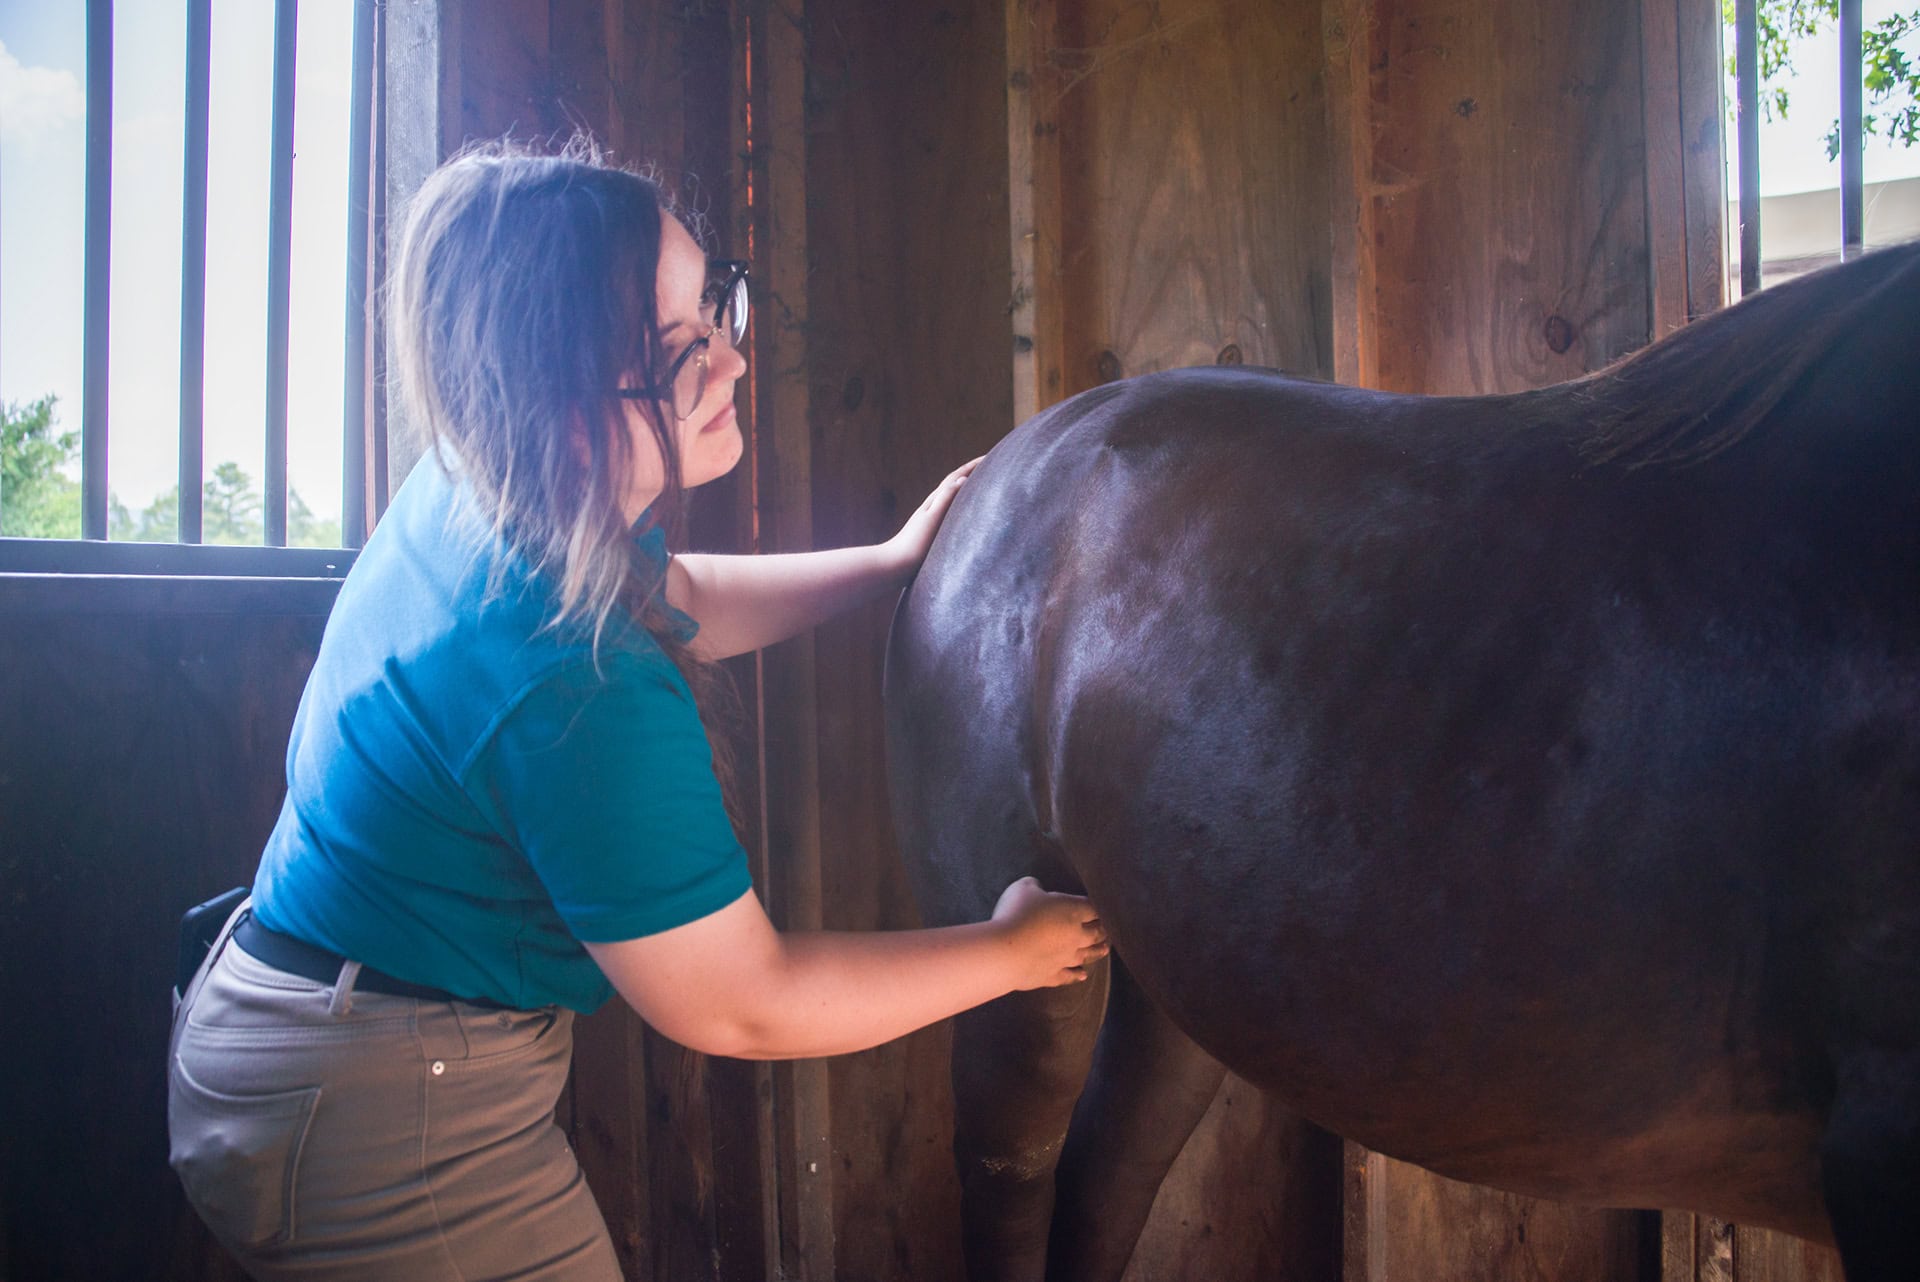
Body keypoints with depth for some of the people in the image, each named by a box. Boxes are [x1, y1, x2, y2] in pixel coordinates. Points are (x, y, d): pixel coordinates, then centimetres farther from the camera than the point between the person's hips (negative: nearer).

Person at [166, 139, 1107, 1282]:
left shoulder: (466, 496, -5)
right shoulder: (583, 687, -32)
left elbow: (669, 604, 18)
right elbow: (741, 1008, -20)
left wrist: (893, 561, 14)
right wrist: (1014, 951, -8)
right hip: (385, 1129, -9)